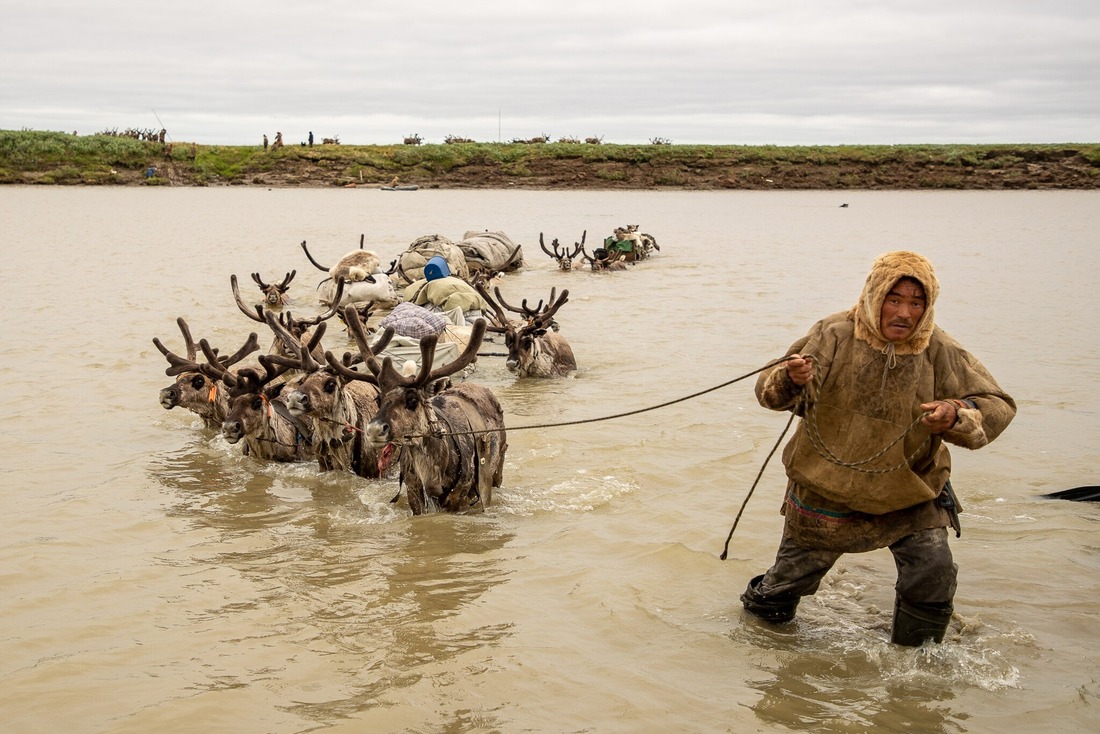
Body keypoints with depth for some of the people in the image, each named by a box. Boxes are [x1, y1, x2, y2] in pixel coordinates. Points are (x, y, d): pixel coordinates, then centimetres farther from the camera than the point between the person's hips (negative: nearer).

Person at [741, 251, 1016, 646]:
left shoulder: (940, 352, -13)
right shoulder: (834, 335, -15)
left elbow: (998, 406, -9)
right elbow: (769, 389, -14)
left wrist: (956, 415, -31)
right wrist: (792, 379, -39)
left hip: (909, 493, 1)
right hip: (826, 490, -1)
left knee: (933, 576, -11)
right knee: (788, 578, 11)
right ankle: (758, 623, 45)